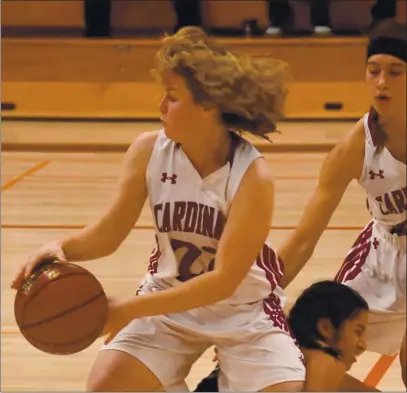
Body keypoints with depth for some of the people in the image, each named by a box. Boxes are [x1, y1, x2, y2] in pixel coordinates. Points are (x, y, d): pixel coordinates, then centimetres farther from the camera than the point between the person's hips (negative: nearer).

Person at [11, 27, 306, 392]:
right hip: (169, 301, 3)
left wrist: (129, 310, -30)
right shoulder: (149, 151, -14)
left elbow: (223, 281, -27)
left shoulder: (253, 176, -25)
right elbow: (108, 234, -6)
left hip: (244, 310, -3)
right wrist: (61, 248, -28)